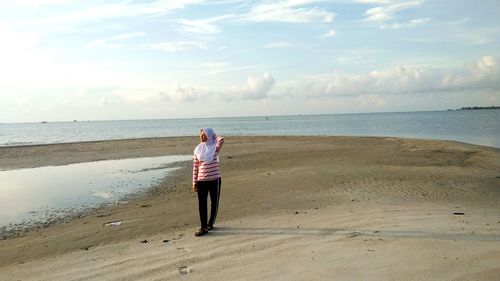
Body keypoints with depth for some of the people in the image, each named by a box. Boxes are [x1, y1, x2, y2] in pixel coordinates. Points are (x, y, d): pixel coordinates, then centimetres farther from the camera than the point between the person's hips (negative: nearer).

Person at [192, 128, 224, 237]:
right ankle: (203, 227, 6)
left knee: (214, 203, 9)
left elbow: (221, 139, -25)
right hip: (201, 180, 2)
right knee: (201, 204, 0)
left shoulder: (214, 147, -3)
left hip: (214, 179, -2)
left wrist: (212, 136, -4)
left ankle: (210, 223, 26)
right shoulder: (198, 149, 5)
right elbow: (195, 167, 7)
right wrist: (194, 182, 4)